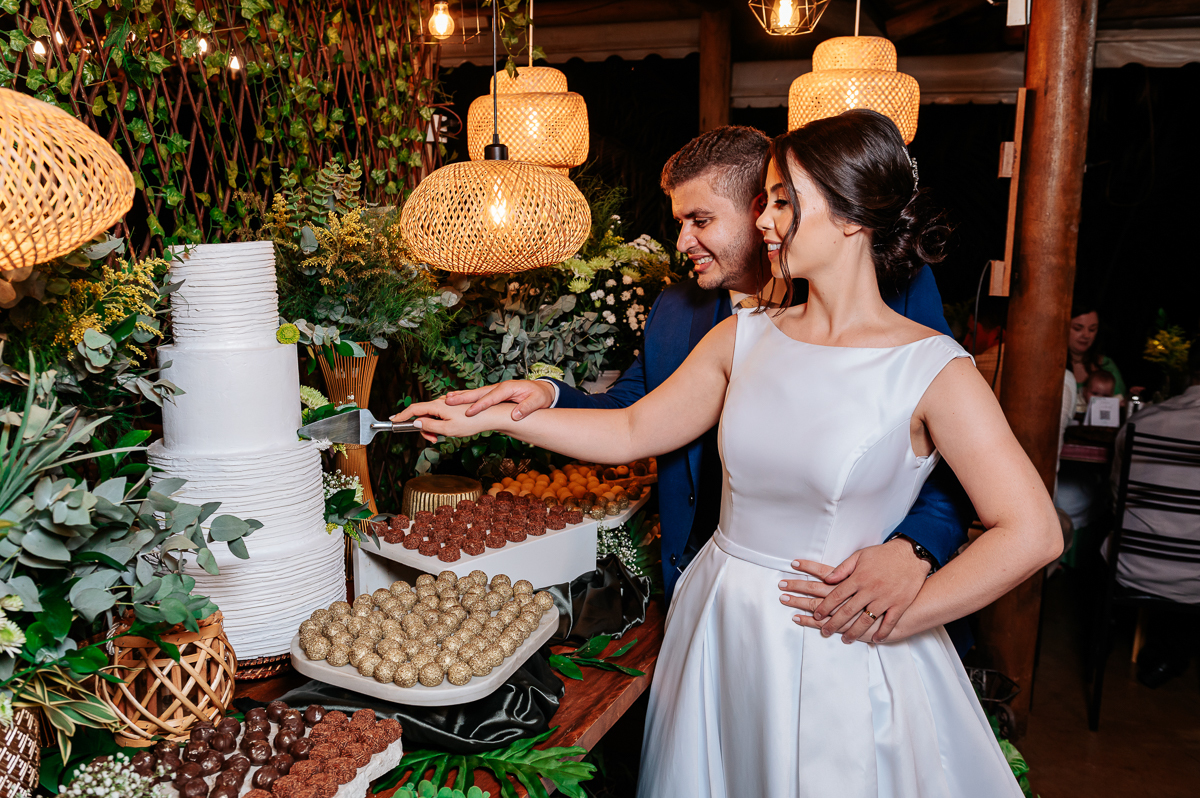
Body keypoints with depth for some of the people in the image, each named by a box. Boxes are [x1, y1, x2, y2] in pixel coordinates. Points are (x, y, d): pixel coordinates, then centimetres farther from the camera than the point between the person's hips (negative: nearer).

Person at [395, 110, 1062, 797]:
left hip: (835, 653, -4)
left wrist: (888, 621, -16)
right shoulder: (745, 339, 0)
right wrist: (489, 417, 3)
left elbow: (1031, 532, -17)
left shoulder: (932, 369, -14)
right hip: (719, 626, 5)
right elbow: (632, 432, 6)